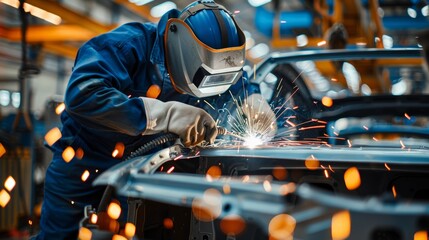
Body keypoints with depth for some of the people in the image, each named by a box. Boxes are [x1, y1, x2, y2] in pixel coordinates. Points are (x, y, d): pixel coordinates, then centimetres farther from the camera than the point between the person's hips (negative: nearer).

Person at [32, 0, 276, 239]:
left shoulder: (196, 69, -11)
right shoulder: (130, 45, -30)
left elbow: (239, 84, 10)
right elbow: (82, 95, -47)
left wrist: (255, 101, -15)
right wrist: (167, 113, -51)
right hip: (84, 159, -4)